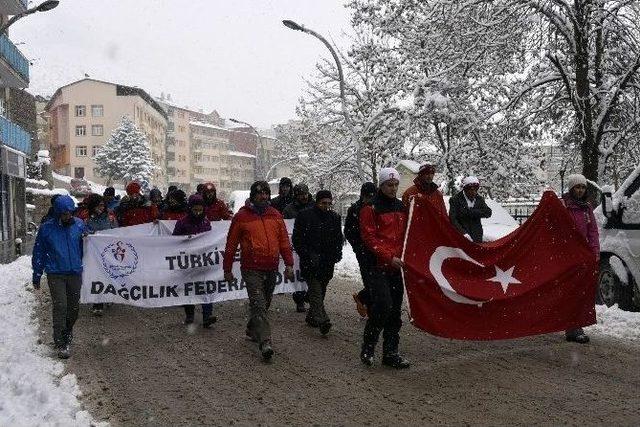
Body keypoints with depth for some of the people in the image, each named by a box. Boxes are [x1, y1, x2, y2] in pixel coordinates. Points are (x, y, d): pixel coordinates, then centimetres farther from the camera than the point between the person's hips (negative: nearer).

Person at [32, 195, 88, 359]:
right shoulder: (47, 228, -4)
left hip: (75, 273, 3)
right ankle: (60, 343, -2)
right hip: (55, 275, -2)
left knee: (74, 307, 12)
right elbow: (39, 253, 3)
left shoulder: (79, 224, 0)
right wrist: (36, 276, 6)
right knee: (60, 307, -8)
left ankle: (67, 333, 35)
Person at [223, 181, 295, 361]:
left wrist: (289, 264, 4)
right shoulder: (241, 216, -3)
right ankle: (265, 343, -13)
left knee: (264, 304, 16)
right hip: (252, 270, -5)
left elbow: (284, 241, 12)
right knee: (259, 305, -11)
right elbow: (231, 245, 2)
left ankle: (252, 330, 38)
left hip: (272, 269, 5)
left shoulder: (276, 215, 9)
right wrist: (227, 269, 4)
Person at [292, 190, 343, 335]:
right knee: (316, 290, -14)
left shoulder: (335, 217, 10)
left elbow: (339, 239, 19)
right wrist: (307, 256, -11)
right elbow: (297, 239, -3)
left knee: (321, 290, 11)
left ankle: (312, 317, 26)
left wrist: (337, 254, 4)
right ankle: (322, 320, -23)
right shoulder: (305, 216, -3)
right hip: (311, 262, -5)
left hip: (327, 262, 5)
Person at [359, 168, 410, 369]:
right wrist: (390, 257, -16)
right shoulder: (370, 209, -4)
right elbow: (369, 238, -10)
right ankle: (367, 349, 2)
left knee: (395, 311, 8)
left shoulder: (402, 208, 15)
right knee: (383, 307, -16)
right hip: (379, 267, -6)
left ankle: (390, 353, 17)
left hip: (398, 267, 6)